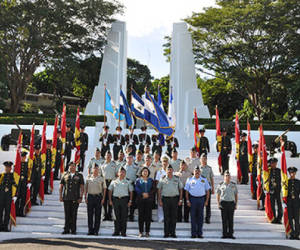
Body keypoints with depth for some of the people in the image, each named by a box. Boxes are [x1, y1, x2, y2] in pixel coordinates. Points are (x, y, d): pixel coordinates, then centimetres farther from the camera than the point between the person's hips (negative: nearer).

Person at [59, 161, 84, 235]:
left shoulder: (79, 175, 5)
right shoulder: (65, 175, 9)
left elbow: (82, 187, 3)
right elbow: (61, 186, 11)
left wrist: (81, 197, -6)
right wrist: (60, 196, 3)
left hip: (75, 198, -1)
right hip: (66, 198, 1)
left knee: (74, 214, 1)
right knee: (67, 214, 3)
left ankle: (73, 230, 8)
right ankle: (66, 229, 11)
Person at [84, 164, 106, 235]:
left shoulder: (101, 178, 3)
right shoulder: (88, 178, 8)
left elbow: (104, 189, 4)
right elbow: (86, 188, 11)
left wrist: (103, 198, -4)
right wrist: (85, 197, 4)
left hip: (98, 196, -1)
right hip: (90, 196, 1)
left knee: (97, 214, 1)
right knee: (90, 214, 3)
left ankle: (96, 230, 7)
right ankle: (90, 230, 10)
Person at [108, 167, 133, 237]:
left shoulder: (128, 182, 9)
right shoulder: (114, 182, 11)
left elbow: (131, 192, 8)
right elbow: (110, 191, 13)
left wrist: (130, 201, -2)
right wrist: (110, 200, 5)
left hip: (124, 199, -1)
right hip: (115, 199, 1)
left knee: (124, 216, 0)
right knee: (116, 216, 3)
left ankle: (123, 232, 7)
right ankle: (117, 231, 12)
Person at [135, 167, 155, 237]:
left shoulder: (151, 180, 14)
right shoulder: (138, 180, 10)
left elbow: (153, 189, 4)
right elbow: (136, 188, -3)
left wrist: (148, 194, -12)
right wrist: (143, 194, -16)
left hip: (149, 199, 1)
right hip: (140, 199, -1)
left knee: (148, 215, -1)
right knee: (141, 215, -2)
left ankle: (147, 232, 6)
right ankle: (141, 232, 4)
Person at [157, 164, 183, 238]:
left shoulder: (177, 179, 8)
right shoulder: (162, 179, 5)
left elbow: (181, 189, 11)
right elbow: (159, 190, 6)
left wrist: (180, 199, 4)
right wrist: (160, 200, 0)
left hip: (174, 198, 1)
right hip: (165, 198, -1)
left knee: (174, 216, 2)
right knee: (166, 217, 1)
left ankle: (172, 233, 9)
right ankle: (166, 233, 7)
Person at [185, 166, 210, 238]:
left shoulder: (204, 179, 9)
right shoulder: (189, 179, 6)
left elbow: (207, 191, 9)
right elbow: (186, 191, 6)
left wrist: (206, 201, 1)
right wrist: (187, 200, -2)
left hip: (201, 199, 1)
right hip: (192, 199, -1)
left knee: (200, 216, 4)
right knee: (193, 216, 0)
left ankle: (199, 233, 11)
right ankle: (193, 233, 6)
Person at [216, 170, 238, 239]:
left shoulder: (233, 185, 6)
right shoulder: (220, 185, 3)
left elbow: (236, 195, 10)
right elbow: (218, 195, 5)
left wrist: (236, 204, 2)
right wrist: (218, 204, -4)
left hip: (231, 203, 1)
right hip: (223, 203, -1)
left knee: (231, 220, 3)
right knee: (224, 219, 1)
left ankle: (230, 234, 10)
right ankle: (224, 234, 8)